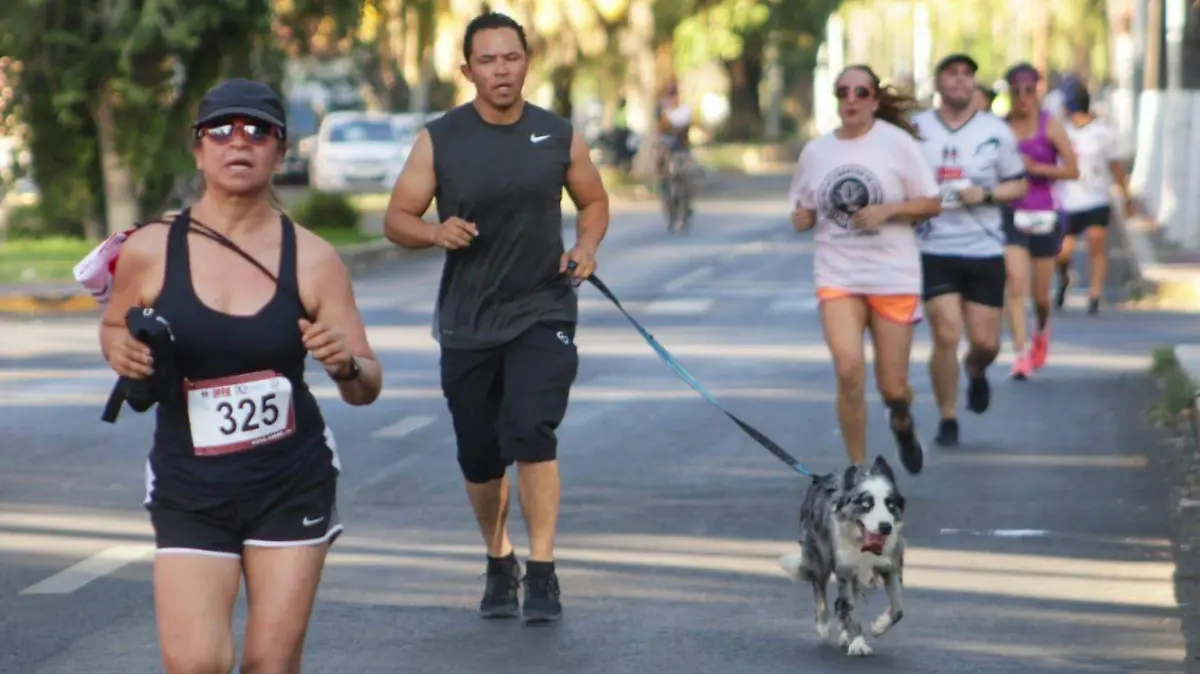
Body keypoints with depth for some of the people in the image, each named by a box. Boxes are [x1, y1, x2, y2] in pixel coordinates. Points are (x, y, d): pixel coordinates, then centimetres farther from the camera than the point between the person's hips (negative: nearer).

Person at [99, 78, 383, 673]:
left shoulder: (312, 259, -4)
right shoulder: (149, 252, -5)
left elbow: (367, 389, 0)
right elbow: (114, 329, 14)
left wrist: (345, 364, -23)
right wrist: (120, 350, -10)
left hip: (293, 484, 1)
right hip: (188, 491, -1)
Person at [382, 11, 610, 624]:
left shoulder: (558, 136, 0)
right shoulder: (439, 140, -2)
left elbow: (593, 201, 15)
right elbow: (396, 219, -1)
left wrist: (585, 247, -5)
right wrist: (436, 233, -22)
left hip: (542, 313, -1)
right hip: (467, 321, 1)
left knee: (530, 433, -20)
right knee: (480, 459, 9)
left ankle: (542, 574, -15)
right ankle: (498, 563, 32)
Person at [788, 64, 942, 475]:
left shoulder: (897, 143, -3)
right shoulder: (816, 151, 5)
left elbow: (932, 205, -1)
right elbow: (803, 211, 16)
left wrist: (887, 210, -17)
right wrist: (802, 219, -8)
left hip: (894, 276, -1)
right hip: (837, 276, 1)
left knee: (892, 387, 2)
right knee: (848, 371, -18)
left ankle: (902, 422, 40)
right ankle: (858, 469, -3)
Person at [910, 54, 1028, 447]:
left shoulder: (997, 131, 4)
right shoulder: (916, 130, 3)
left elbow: (1019, 184, 9)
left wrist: (986, 195, -9)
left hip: (985, 251, 1)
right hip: (934, 250, -1)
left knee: (985, 342, 2)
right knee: (946, 336, -11)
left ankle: (976, 371, 39)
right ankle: (947, 419, 6)